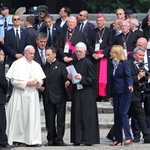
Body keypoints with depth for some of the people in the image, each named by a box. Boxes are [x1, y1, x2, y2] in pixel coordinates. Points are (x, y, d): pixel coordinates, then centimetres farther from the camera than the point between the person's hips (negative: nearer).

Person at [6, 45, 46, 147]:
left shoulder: (36, 65, 13)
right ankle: (16, 139, 6)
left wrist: (37, 82, -8)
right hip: (20, 95, -4)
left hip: (33, 95, 4)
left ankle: (33, 140, -4)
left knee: (33, 117, -2)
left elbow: (41, 80, 14)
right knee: (19, 116, -1)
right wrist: (26, 83, -15)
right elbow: (14, 80, -7)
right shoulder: (17, 64, -1)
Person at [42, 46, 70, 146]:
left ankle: (59, 139, 0)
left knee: (60, 119, -2)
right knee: (50, 120, 6)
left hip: (59, 97, -4)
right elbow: (43, 81, 16)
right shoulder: (44, 67, 13)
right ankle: (51, 139, 11)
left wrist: (67, 82, -28)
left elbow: (65, 78, -7)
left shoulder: (61, 66, 1)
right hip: (48, 98, 4)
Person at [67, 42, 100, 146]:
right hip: (76, 93, 7)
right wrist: (70, 77, 1)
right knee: (77, 116, 6)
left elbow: (93, 79, -10)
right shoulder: (74, 62, 12)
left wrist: (82, 78, -20)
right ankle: (77, 139, 9)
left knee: (87, 116, -4)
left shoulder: (88, 63, -8)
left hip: (87, 94, -7)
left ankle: (89, 139, -1)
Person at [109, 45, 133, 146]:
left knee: (123, 113, -11)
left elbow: (128, 75, -19)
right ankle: (118, 138, 11)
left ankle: (128, 137, -8)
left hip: (124, 92, -7)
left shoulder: (125, 63, -9)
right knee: (117, 115, 7)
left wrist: (130, 85, -39)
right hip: (115, 92, 7)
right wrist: (110, 94, 14)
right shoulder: (112, 64, 10)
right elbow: (112, 79, 13)